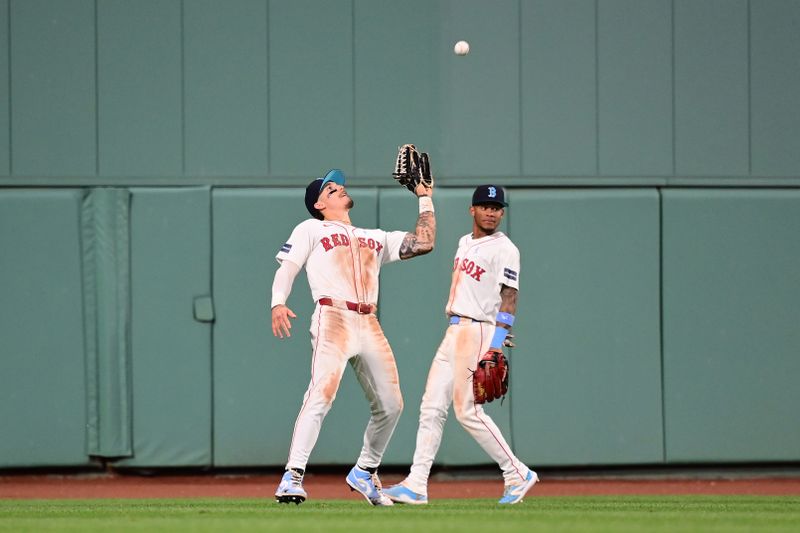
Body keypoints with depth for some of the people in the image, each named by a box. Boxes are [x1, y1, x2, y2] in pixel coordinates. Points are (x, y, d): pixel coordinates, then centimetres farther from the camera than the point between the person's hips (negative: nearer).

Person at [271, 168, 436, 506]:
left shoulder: (376, 238, 28)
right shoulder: (310, 230, 15)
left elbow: (423, 243, 20)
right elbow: (287, 268, 4)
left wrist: (425, 199, 26)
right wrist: (278, 303, -15)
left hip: (369, 326, 6)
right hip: (333, 318, -6)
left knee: (391, 405, 3)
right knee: (322, 394, -24)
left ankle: (365, 472, 23)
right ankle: (292, 477, -28)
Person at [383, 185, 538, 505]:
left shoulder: (504, 249, -8)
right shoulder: (465, 242, 17)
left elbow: (509, 298, -14)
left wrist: (497, 345, -22)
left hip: (479, 332, -9)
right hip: (453, 332, 9)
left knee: (468, 410, -12)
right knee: (432, 407, 2)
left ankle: (518, 475, -2)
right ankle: (416, 485, 0)